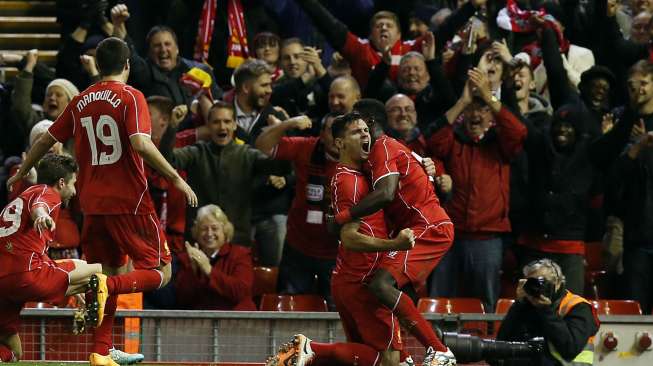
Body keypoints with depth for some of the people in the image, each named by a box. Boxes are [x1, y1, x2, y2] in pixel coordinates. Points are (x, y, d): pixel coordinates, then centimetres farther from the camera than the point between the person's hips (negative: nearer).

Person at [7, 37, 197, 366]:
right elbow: (140, 144, -21)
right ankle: (107, 286, -26)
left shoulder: (80, 102, 10)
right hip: (129, 202, -6)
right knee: (160, 272, 0)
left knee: (111, 274, 16)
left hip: (93, 203, 6)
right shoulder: (131, 97, -7)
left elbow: (46, 140, 17)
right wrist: (176, 178, -16)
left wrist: (21, 173, 33)